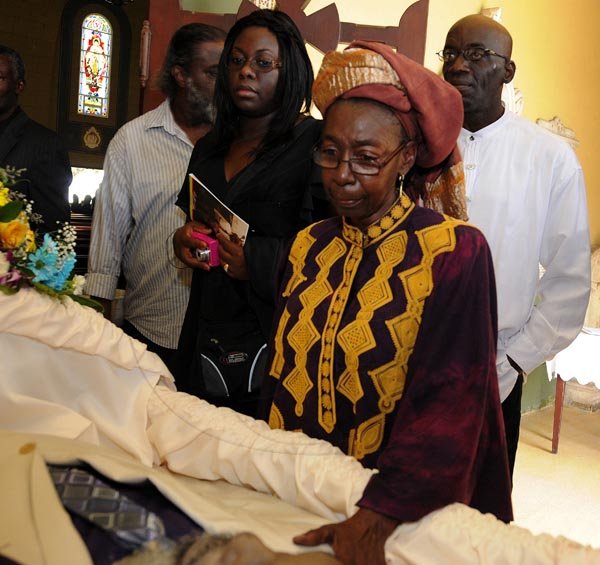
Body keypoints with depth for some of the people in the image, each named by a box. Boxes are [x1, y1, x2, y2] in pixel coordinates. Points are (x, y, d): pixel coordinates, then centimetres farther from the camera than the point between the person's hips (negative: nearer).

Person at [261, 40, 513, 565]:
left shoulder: (456, 253, -15)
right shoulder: (307, 247, 1)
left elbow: (448, 404, -22)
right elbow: (281, 374, 6)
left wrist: (376, 518, -31)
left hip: (406, 512, -4)